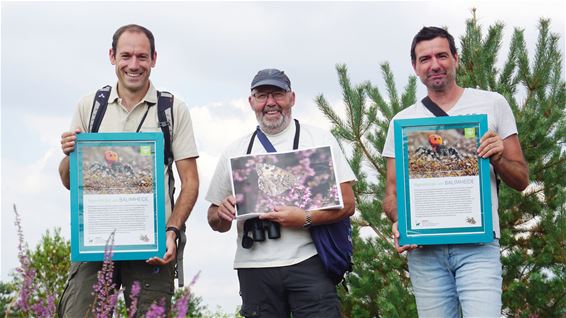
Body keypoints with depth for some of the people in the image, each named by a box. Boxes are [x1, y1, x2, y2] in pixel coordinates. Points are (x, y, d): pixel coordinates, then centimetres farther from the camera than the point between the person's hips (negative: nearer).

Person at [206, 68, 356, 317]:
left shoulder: (319, 139, 6)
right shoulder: (235, 151, 14)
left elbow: (347, 204, -1)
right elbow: (216, 222, 15)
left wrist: (305, 219, -16)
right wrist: (222, 214, -8)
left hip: (308, 262, -2)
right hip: (254, 267, 3)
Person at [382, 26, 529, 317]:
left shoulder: (492, 104, 6)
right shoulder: (402, 121, 11)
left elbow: (521, 180, 9)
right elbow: (392, 192, 13)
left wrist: (498, 159, -12)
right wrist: (399, 223, -9)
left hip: (478, 244, -2)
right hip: (423, 248, 2)